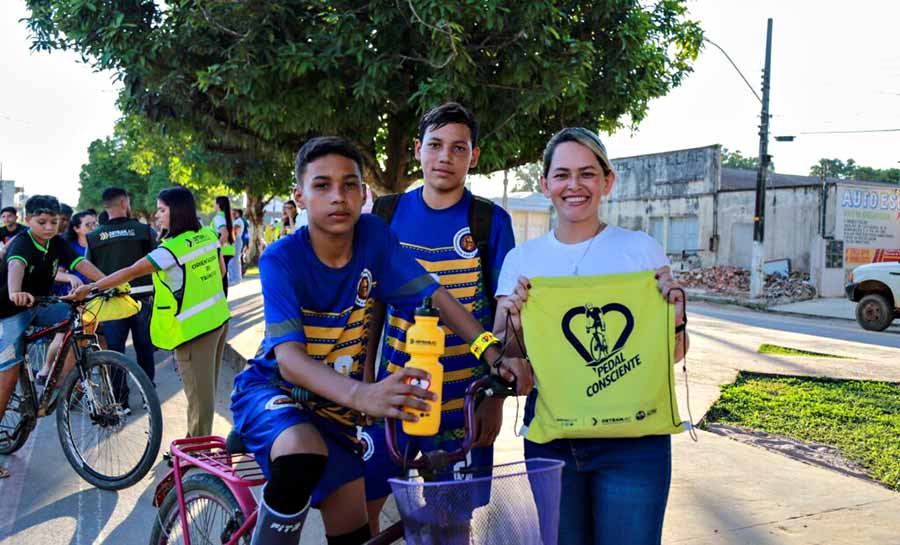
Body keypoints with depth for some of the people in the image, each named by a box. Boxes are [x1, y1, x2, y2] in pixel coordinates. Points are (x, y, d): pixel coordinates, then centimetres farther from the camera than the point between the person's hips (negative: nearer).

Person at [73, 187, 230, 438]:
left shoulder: (172, 249, -21)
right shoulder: (208, 236, 1)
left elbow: (130, 273, -19)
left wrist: (91, 287, -11)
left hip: (193, 329, -8)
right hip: (219, 319, 8)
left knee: (198, 395, 3)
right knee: (207, 387, 19)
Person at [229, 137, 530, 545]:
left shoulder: (373, 236, -13)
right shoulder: (280, 259, -23)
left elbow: (434, 296, -12)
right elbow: (290, 359, -33)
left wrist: (495, 357, -26)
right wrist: (362, 395, -52)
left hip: (335, 409, 5)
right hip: (272, 391, -4)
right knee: (303, 455, -37)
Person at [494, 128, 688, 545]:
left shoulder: (641, 249, -1)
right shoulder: (522, 259, 4)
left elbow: (674, 356, 4)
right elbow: (503, 357, 5)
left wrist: (674, 318, -17)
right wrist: (514, 322, -15)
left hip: (632, 436, -2)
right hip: (549, 435, 2)